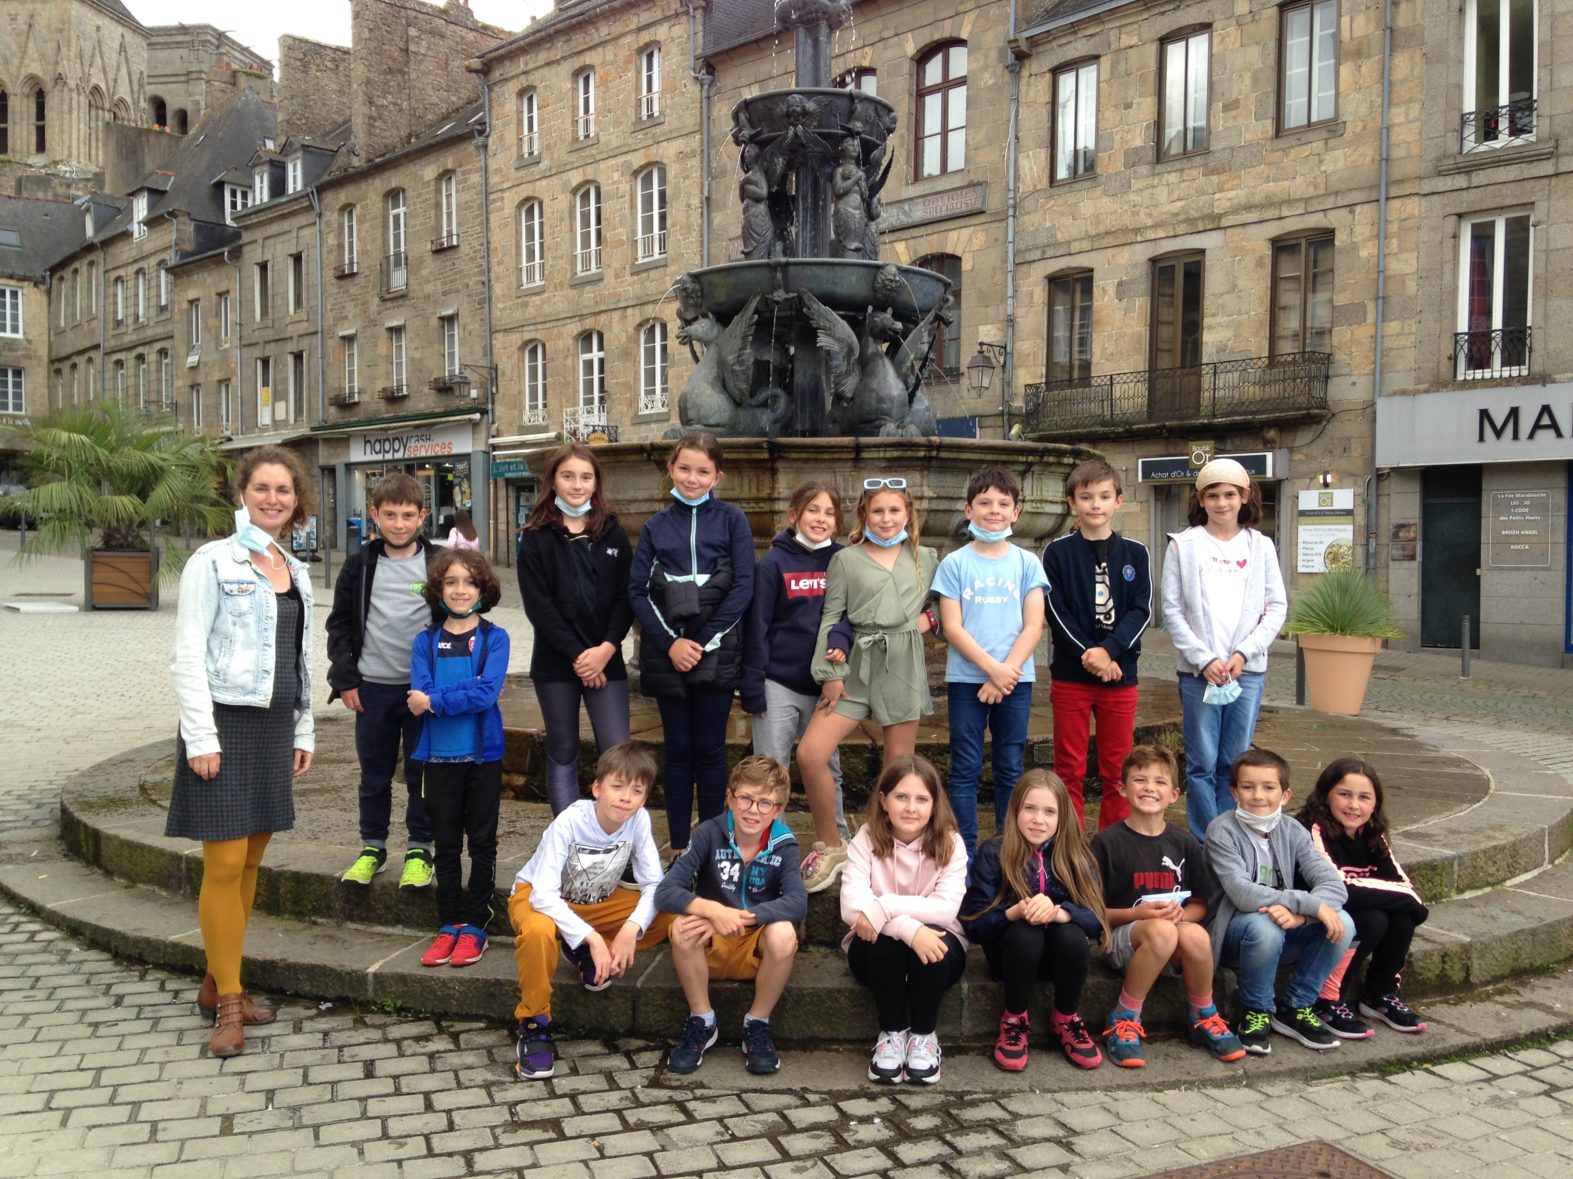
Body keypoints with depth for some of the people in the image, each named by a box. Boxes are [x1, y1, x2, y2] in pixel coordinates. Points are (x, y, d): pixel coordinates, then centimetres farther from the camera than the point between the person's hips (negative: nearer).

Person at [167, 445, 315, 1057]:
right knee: (224, 864, -4)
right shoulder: (214, 561, -8)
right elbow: (187, 654, -11)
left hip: (274, 725, 7)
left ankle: (216, 982, 24)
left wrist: (303, 731, 15)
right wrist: (201, 736, -16)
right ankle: (228, 1000, 7)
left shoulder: (295, 571, 12)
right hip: (225, 721, -7)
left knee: (251, 861, 11)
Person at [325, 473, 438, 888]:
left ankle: (419, 849, 20)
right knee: (374, 774, 12)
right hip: (372, 687, 2)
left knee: (421, 772, 6)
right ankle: (372, 847, 26)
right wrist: (345, 677, 0)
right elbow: (339, 624, 8)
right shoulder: (360, 565, 3)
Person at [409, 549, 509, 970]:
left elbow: (488, 692, -17)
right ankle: (448, 925, 20)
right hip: (439, 756, 2)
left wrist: (436, 700, -17)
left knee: (482, 843, 6)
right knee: (447, 844, 11)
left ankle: (473, 926, 16)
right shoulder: (426, 641, 3)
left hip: (482, 754, -2)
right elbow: (420, 694, -10)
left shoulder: (494, 638, -3)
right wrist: (467, 692, -21)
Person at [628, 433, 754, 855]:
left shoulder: (732, 520, 2)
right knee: (678, 748, 7)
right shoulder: (656, 526, 8)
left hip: (717, 653, -2)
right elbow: (637, 590, 2)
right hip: (667, 654, 2)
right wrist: (670, 643, -10)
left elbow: (743, 586, -5)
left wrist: (704, 642, -11)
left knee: (710, 749, 4)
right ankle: (679, 847, 15)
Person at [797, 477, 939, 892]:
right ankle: (830, 846, 4)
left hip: (904, 667, 1)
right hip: (856, 666, -1)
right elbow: (831, 619, 1)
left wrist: (930, 618, -2)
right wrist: (830, 673, -6)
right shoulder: (846, 560, 4)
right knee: (810, 753, -14)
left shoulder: (925, 559, 11)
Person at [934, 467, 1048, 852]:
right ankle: (965, 850, 11)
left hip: (1016, 679, 1)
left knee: (1011, 769, 8)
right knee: (965, 770, 3)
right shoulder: (955, 563, 0)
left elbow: (1033, 626, -1)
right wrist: (993, 669, -14)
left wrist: (1007, 672, -12)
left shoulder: (1027, 563, 3)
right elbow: (952, 627, -5)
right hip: (966, 679, -1)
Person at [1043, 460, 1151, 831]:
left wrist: (1108, 651, -16)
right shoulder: (1057, 553, 0)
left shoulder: (1135, 553, 5)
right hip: (1070, 675, -1)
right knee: (1070, 770, 4)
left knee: (1117, 770, 8)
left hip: (1121, 674, 2)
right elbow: (1056, 612, -6)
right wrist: (1089, 655, -17)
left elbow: (1142, 610, -2)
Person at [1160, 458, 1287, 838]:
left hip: (1248, 669, 2)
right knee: (1202, 763, 0)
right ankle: (1205, 846, 8)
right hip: (1198, 670, -2)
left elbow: (1276, 607, 5)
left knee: (1235, 764, 6)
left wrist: (1243, 653, -7)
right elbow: (1172, 610, -2)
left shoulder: (1260, 546, 8)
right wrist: (1204, 659, -10)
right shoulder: (1183, 545, 2)